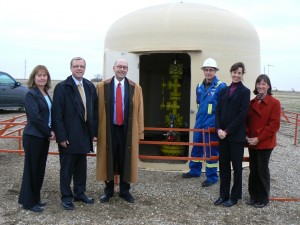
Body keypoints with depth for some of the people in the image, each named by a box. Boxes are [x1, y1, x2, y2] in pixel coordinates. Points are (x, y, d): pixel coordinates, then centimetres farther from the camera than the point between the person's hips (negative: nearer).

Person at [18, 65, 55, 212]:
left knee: (40, 168, 14)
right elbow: (35, 117, -19)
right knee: (31, 169, 3)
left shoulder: (45, 94, 11)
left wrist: (51, 131, -3)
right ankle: (28, 202, 15)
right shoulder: (31, 94, -12)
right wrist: (49, 133, -13)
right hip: (33, 137, -8)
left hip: (44, 137, 8)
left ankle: (35, 199, 27)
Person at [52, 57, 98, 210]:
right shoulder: (62, 87, -9)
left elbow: (94, 111, 10)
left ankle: (80, 193, 30)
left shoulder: (90, 87, 7)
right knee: (67, 168, 7)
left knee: (81, 167, 15)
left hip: (84, 135, 5)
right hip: (68, 137, -5)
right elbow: (57, 114, -12)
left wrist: (94, 132, 6)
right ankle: (66, 197, 20)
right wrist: (61, 136, -15)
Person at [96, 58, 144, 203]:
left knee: (126, 161, 8)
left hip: (127, 130, 1)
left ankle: (125, 191, 24)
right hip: (109, 130, 0)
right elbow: (98, 110, 2)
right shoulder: (102, 86, 2)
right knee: (109, 160, 8)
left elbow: (139, 111, 4)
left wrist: (140, 131, 2)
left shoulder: (135, 88, 3)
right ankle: (108, 190, 24)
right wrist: (97, 129, -2)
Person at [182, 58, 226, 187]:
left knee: (211, 151, 2)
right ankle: (195, 171, 32)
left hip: (212, 124, -6)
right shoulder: (199, 87, 10)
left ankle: (212, 177, 14)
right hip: (199, 123, 7)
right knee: (196, 148, 16)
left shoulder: (220, 86, -10)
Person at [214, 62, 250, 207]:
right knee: (223, 165, 11)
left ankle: (234, 196, 18)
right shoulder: (224, 90, 12)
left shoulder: (244, 91, -4)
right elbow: (218, 111, 8)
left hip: (236, 135, -5)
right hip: (222, 134, 5)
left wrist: (227, 131, -14)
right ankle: (224, 194, 23)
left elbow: (242, 114, -11)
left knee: (237, 166, 6)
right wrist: (219, 129, -7)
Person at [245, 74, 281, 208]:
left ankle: (263, 198, 19)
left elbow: (274, 125, -12)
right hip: (252, 142, 5)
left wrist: (259, 138, -16)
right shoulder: (252, 103, 8)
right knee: (253, 170, 11)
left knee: (262, 170, 4)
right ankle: (253, 196, 25)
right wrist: (247, 136, -5)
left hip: (265, 143, -5)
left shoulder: (274, 103, -8)